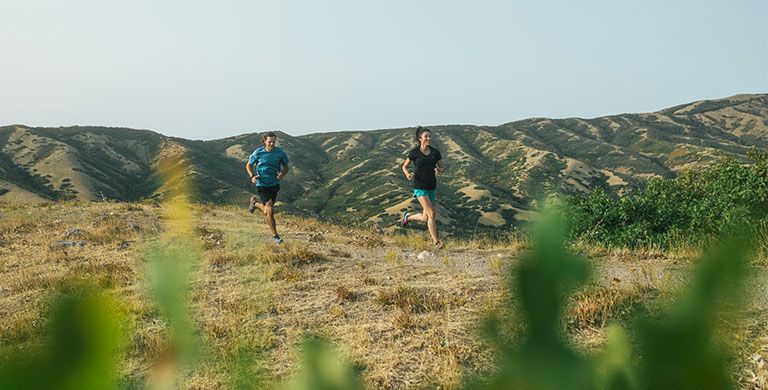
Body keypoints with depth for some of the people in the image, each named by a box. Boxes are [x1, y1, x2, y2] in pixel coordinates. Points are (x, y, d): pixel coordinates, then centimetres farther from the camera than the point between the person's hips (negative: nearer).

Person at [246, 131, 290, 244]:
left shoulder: (280, 153, -4)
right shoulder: (258, 153, -8)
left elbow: (286, 167, 9)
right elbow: (248, 165, 7)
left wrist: (282, 174, -13)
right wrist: (252, 176, -11)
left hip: (274, 184, 3)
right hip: (262, 185, -3)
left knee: (267, 210, 14)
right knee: (270, 210, -13)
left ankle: (255, 202, 47)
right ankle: (275, 236, -1)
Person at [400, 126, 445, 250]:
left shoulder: (435, 152, 5)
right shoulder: (414, 152, -4)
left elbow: (441, 168, 13)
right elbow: (404, 166, 7)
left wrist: (439, 170, -10)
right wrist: (408, 174, -14)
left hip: (432, 187, 5)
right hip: (420, 187, -5)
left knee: (425, 218, 9)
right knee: (432, 214, -18)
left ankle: (407, 216, 39)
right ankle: (436, 242, -12)